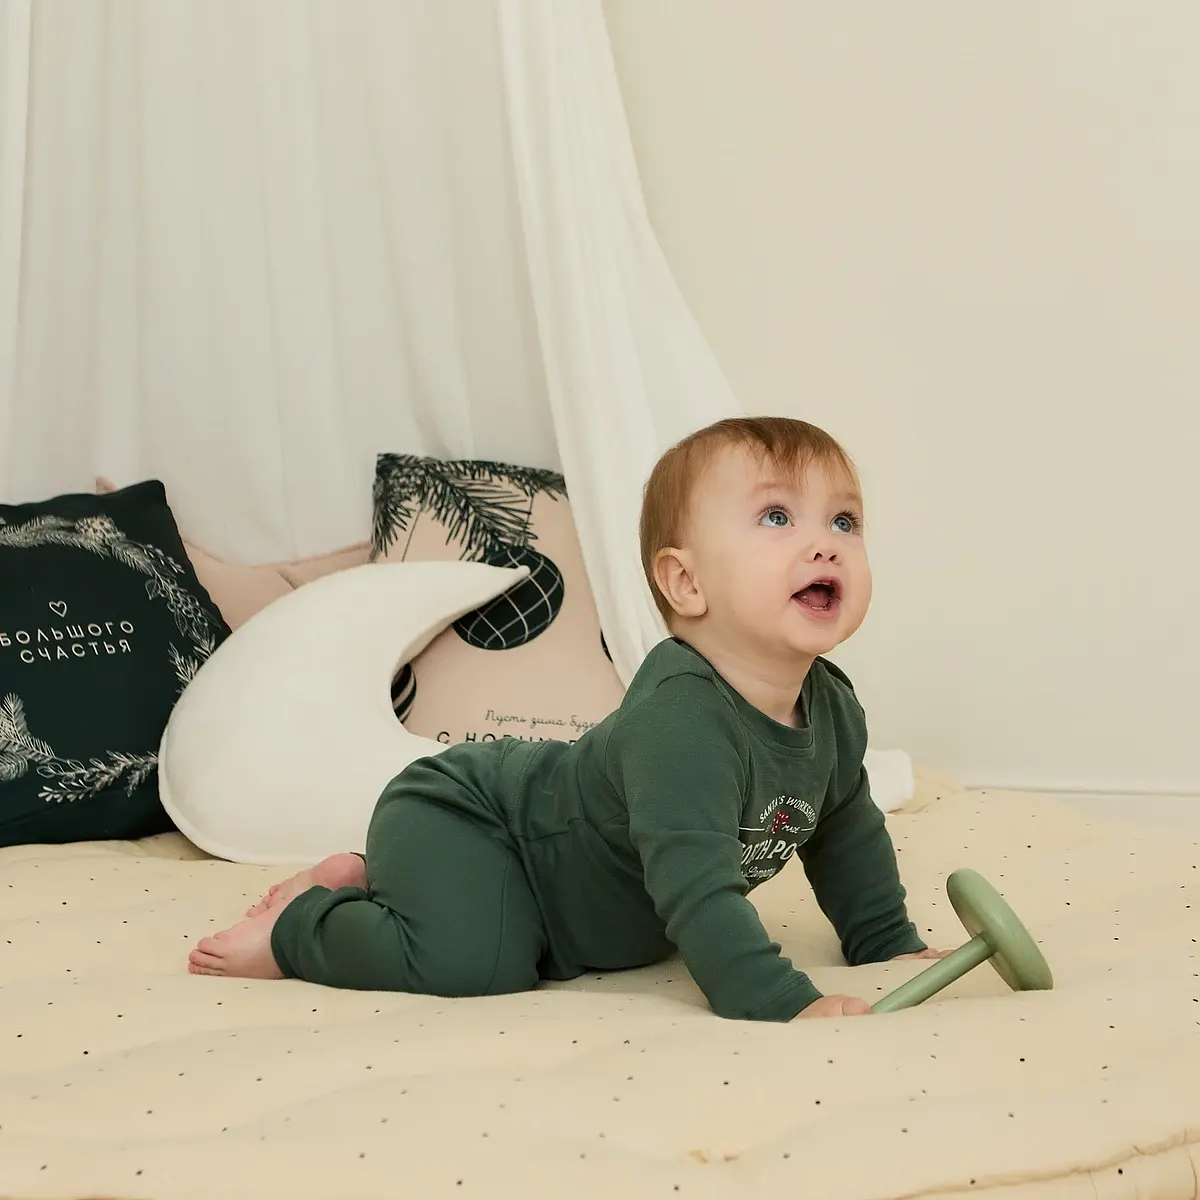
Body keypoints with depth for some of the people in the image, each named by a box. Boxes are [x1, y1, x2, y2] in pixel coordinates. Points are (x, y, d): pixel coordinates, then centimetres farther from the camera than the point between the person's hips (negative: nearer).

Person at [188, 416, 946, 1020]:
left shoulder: (832, 708, -9)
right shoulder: (679, 720, -39)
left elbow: (849, 835, 11)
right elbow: (696, 886, -46)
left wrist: (892, 946, 11)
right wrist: (783, 1005, -48)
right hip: (454, 818, -9)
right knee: (471, 962, -34)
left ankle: (366, 885, 34)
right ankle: (299, 925, -5)